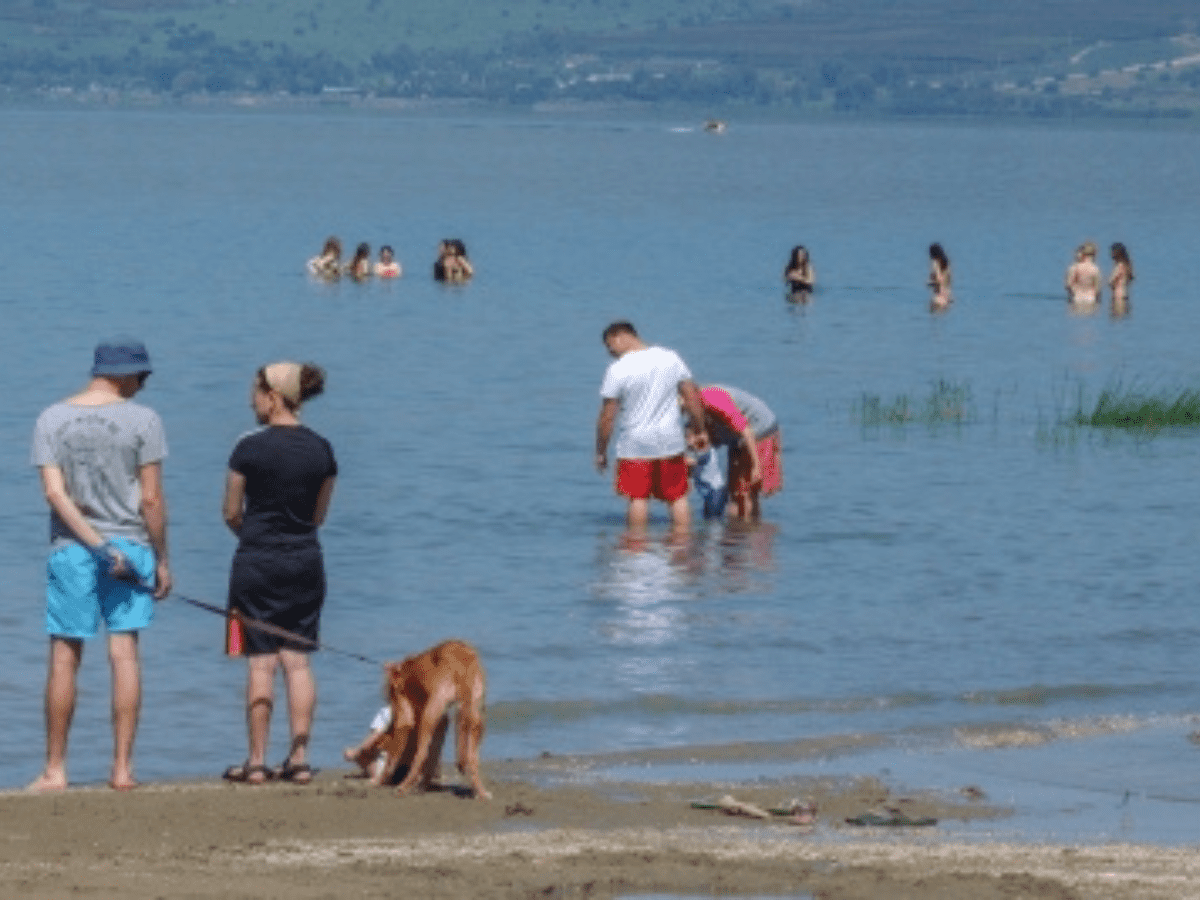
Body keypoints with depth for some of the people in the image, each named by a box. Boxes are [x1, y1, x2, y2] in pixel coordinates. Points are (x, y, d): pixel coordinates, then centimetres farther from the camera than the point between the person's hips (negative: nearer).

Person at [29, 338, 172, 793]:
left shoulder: (51, 420, 2)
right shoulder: (142, 420, -5)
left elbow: (55, 492, -8)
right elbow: (151, 498, -6)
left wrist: (97, 545, -10)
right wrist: (162, 559, 3)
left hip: (71, 549, 1)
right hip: (131, 546, -1)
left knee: (64, 657, 5)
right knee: (125, 654, 3)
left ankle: (55, 770, 7)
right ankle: (123, 768, 2)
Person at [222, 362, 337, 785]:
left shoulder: (251, 448, -11)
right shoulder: (321, 449, 3)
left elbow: (231, 512, -2)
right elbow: (319, 514, 10)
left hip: (257, 561, -4)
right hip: (305, 561, 4)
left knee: (261, 662, 0)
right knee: (298, 661, 7)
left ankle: (256, 761, 3)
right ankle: (299, 758, 6)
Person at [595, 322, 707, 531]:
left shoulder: (617, 370, -13)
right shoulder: (670, 358, 1)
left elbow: (607, 416, -10)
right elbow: (692, 396, 4)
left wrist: (601, 452, -1)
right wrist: (699, 430, 15)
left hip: (636, 444, -4)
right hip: (671, 442, 4)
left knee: (638, 498, 4)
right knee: (678, 497, 11)